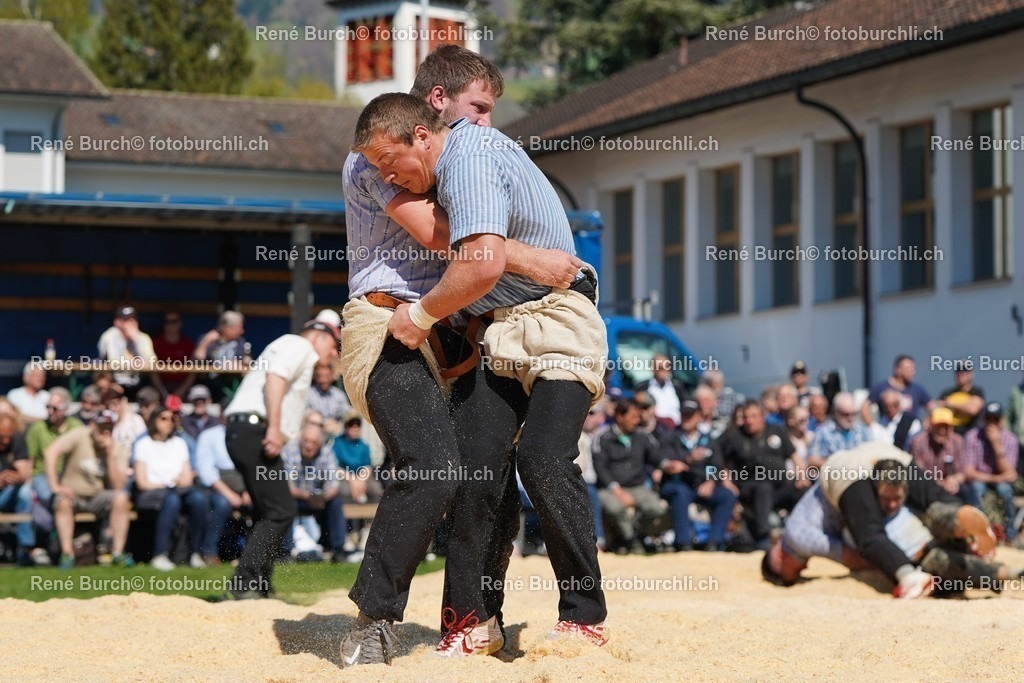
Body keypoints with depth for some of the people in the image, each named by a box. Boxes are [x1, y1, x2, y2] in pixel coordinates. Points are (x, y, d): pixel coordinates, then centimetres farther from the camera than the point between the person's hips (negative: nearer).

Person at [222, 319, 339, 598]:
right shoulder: (298, 344, 3)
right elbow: (275, 377, -15)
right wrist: (274, 428, -24)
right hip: (254, 430, -11)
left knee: (271, 512, 14)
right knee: (281, 511, -14)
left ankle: (258, 590, 15)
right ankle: (244, 583, -19)